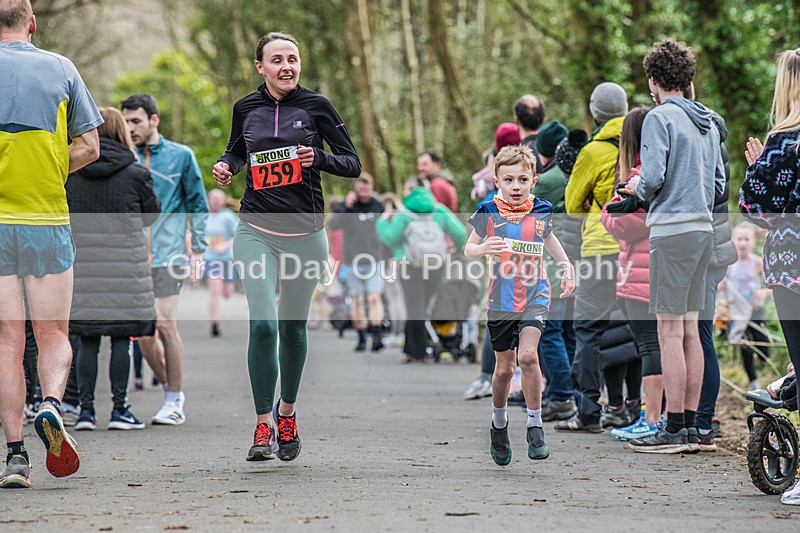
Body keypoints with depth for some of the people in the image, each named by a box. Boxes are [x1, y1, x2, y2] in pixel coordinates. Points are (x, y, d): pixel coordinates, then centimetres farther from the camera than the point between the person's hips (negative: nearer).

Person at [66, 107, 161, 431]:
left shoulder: (69, 173, 2)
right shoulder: (135, 173, -3)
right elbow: (151, 215, 8)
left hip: (82, 265, 2)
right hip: (124, 264, -2)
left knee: (87, 340, 6)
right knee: (122, 338, 3)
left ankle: (85, 408, 4)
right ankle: (119, 409, 3)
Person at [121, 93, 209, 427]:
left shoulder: (180, 156, 4)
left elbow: (197, 204, 7)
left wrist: (197, 249, 1)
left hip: (167, 253, -4)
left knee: (165, 325, -9)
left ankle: (175, 402, -1)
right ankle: (170, 390, 20)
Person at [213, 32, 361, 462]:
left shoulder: (316, 106, -1)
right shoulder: (246, 108, 6)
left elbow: (353, 164, 0)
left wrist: (319, 159, -19)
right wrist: (226, 166, 3)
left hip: (305, 232, 0)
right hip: (256, 231, 0)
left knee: (292, 327, 9)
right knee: (263, 325, -14)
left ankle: (286, 411, 32)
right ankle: (264, 427, -8)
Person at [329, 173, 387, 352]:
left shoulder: (377, 206, 6)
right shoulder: (347, 206, -2)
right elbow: (333, 225, -17)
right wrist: (345, 206, -27)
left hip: (375, 261, 1)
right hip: (353, 261, -1)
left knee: (374, 298, -11)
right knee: (357, 300, 4)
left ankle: (377, 335, -15)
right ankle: (361, 338, 12)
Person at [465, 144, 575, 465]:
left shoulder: (541, 212, 1)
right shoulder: (488, 213, -5)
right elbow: (468, 249, 0)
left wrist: (567, 268, 19)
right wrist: (483, 249, -22)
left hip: (534, 296, 0)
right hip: (500, 300, 0)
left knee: (528, 355, -20)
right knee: (504, 368, 8)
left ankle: (535, 427, -10)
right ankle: (499, 425, 32)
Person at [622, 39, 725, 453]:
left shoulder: (660, 118, -8)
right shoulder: (707, 123, 14)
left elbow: (653, 178, -15)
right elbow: (718, 183, 17)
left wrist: (636, 186, 5)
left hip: (672, 231, -8)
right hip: (704, 229, 8)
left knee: (670, 331, -6)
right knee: (690, 330, 10)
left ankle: (674, 430, -6)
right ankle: (690, 427, 12)